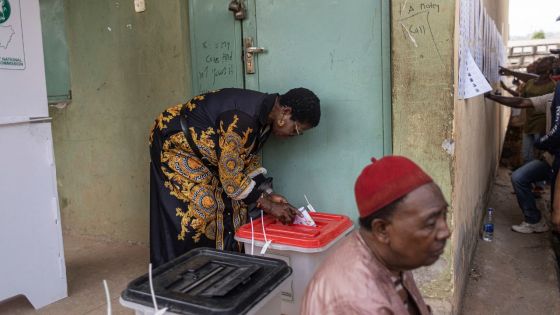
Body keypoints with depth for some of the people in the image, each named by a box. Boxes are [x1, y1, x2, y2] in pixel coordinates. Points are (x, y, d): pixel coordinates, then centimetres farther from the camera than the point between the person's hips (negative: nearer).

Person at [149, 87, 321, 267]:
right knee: (199, 210, -12)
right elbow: (231, 174, -30)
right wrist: (269, 206, -24)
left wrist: (267, 194, -5)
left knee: (229, 203, 2)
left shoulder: (265, 115, -6)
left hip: (202, 154, 9)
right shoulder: (242, 119, -35)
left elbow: (250, 157, 4)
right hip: (173, 142, -9)